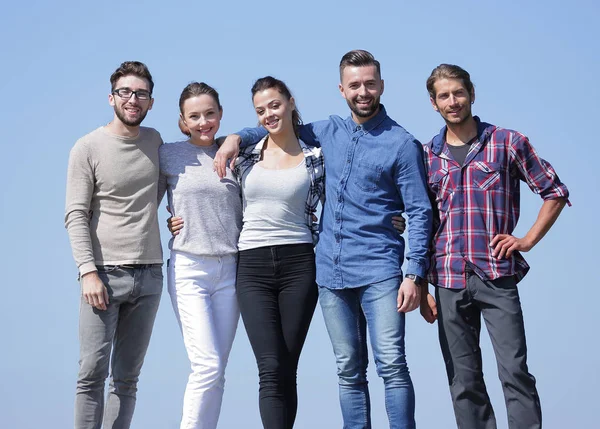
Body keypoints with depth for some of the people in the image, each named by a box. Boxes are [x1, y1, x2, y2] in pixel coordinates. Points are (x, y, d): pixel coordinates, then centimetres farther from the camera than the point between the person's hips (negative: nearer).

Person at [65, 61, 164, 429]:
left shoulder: (154, 141, 11)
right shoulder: (88, 147, -2)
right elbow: (76, 215, -6)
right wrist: (88, 271, -16)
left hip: (149, 274, 4)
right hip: (105, 273, -4)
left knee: (128, 378, 5)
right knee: (93, 371, -11)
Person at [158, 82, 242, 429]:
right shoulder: (169, 156, 1)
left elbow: (247, 212, 19)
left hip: (230, 270, 3)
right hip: (189, 269, -3)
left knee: (217, 370, 3)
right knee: (208, 365, -14)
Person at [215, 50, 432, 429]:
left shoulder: (402, 144, -3)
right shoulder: (331, 132, 13)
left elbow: (419, 212, -5)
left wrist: (414, 274, -13)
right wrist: (238, 137, 13)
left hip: (379, 270, -5)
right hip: (332, 271, 5)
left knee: (392, 365, -13)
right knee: (349, 371, 7)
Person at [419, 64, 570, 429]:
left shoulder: (507, 142, 2)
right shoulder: (428, 156, 10)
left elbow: (555, 192, 7)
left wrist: (528, 240, -3)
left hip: (498, 277, -3)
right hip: (449, 281, 3)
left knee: (514, 371, -9)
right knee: (463, 382, 5)